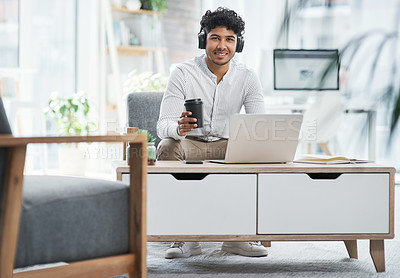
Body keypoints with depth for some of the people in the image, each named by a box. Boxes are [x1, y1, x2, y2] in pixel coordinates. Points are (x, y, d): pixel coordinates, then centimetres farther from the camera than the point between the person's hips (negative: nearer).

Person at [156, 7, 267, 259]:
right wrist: (179, 128, -42)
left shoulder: (248, 78, -4)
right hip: (190, 144, -2)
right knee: (167, 147, -34)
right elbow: (163, 125, -16)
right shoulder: (183, 73, -10)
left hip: (228, 146, 2)